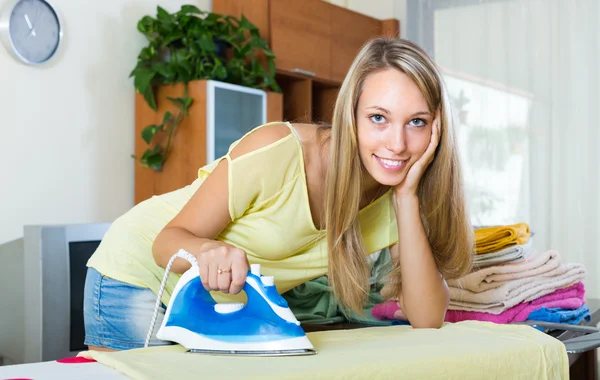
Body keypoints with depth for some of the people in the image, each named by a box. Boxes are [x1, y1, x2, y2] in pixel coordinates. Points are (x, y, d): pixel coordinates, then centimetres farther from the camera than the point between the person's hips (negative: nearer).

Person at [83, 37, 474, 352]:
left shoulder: (398, 194, -16)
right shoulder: (277, 151, -31)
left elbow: (427, 320, -22)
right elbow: (169, 240, -23)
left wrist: (408, 196, -30)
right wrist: (209, 251, -46)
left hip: (232, 305, 4)